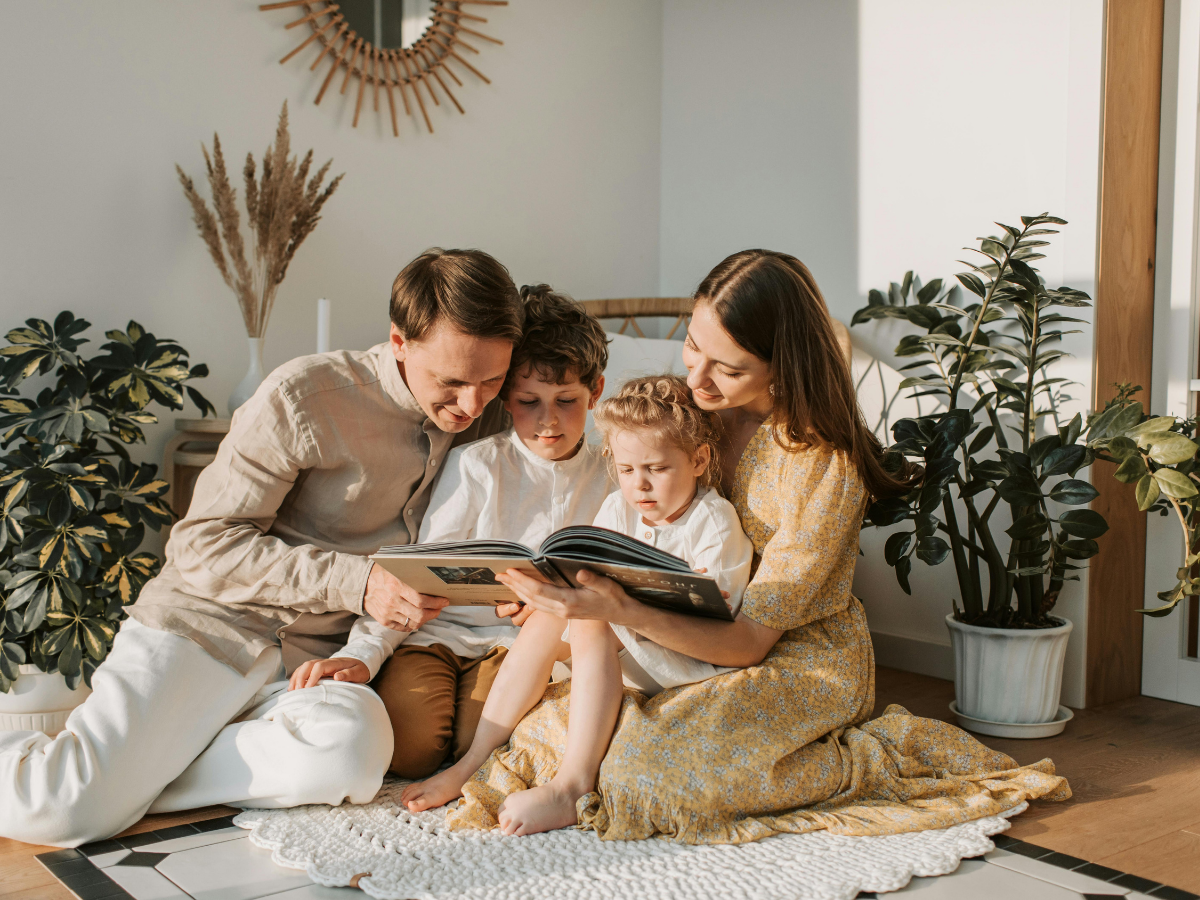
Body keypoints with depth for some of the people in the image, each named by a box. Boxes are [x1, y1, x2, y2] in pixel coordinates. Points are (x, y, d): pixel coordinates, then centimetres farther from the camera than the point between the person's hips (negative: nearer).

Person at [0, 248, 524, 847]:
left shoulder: (484, 420, 4)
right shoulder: (306, 395, -12)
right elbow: (203, 545, -11)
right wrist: (353, 581, -21)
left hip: (320, 656, 4)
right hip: (208, 623, -4)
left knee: (353, 753, -32)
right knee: (68, 812, -23)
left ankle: (131, 774, -10)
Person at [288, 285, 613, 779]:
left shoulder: (608, 479, 3)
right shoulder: (476, 465, -6)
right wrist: (362, 654, -19)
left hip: (517, 641, 1)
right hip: (441, 631, -1)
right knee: (410, 748, -21)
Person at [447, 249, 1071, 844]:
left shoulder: (823, 466, -24)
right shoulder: (699, 410, -4)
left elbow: (749, 641, -22)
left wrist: (622, 613, -35)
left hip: (802, 664, -5)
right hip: (693, 641, 5)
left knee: (645, 773, -26)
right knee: (554, 720, -16)